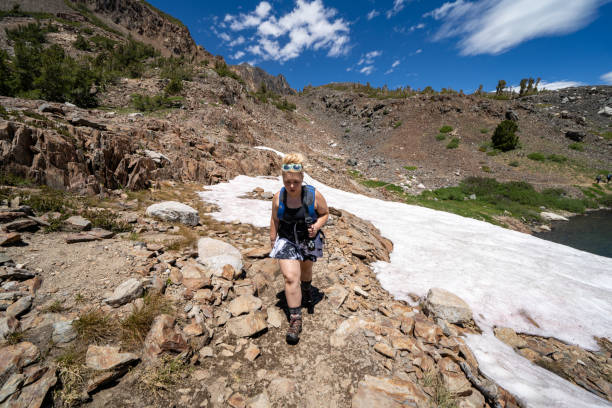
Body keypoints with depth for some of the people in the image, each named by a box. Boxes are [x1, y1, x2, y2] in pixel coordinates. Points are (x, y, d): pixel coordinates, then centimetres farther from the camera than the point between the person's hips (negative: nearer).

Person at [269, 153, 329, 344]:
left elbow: (325, 213, -3)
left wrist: (317, 226, -22)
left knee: (305, 271, 24)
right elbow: (275, 220, 2)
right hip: (287, 240, 0)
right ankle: (295, 319, 4)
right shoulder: (278, 197, -12)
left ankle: (307, 293, 59)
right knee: (290, 277, -12)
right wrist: (273, 241, 7)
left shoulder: (314, 195, -18)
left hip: (308, 240, 0)